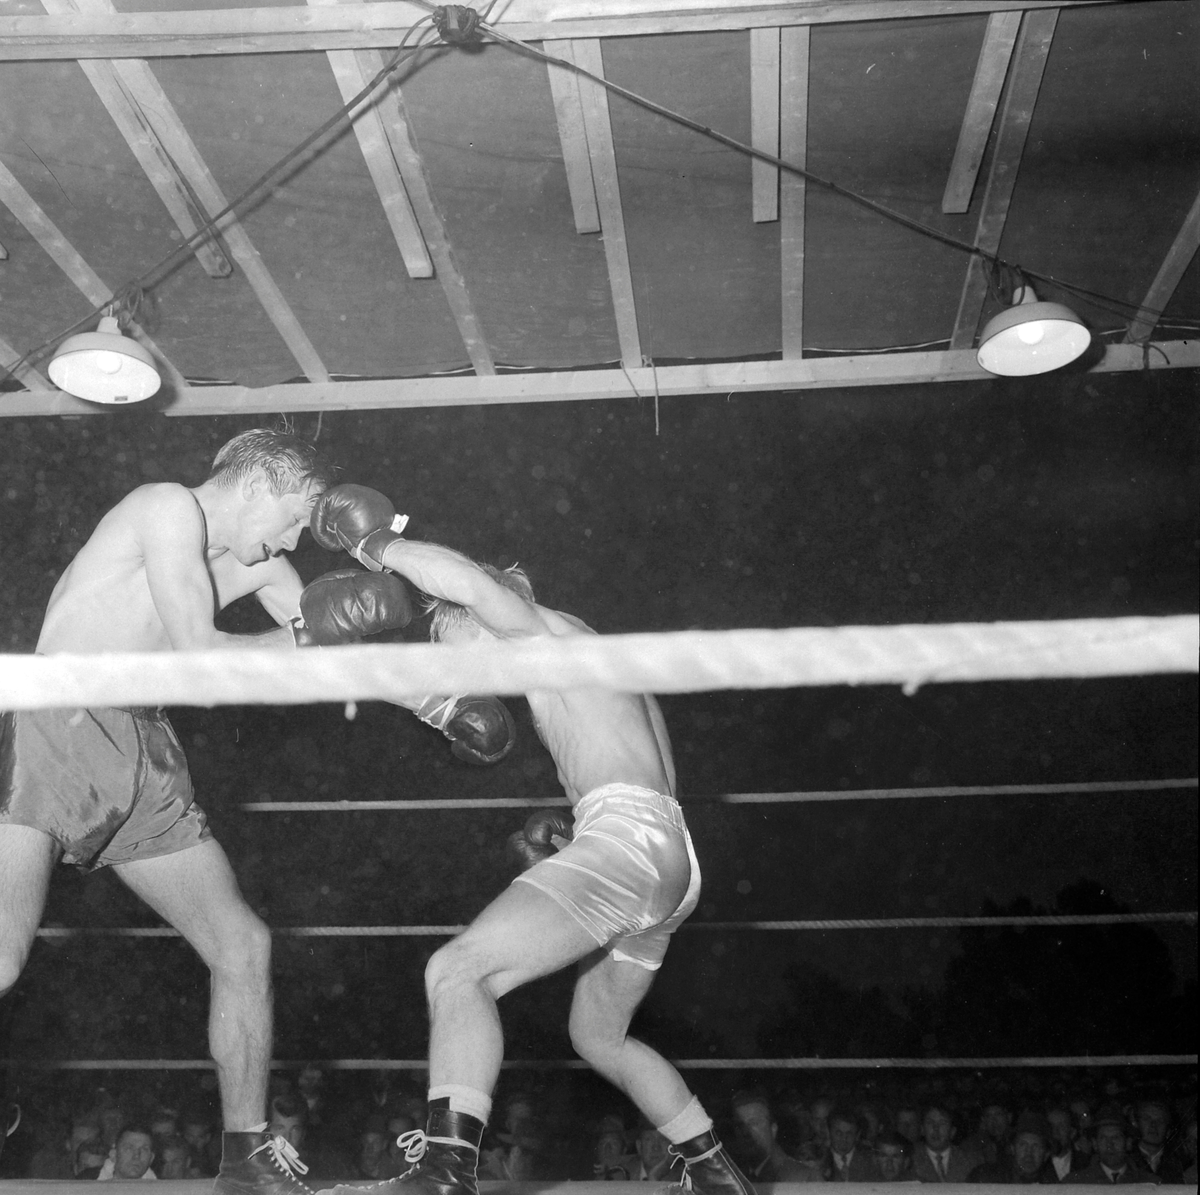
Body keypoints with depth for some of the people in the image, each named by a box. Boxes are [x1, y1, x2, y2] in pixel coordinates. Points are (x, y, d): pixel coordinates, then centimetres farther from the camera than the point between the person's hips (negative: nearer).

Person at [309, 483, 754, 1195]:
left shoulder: (547, 631, 4)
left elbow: (471, 582, -19)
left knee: (457, 970, -22)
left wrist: (378, 545, -7)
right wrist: (570, 826, 25)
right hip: (675, 865, 11)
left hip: (629, 840, -11)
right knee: (599, 1036, 27)